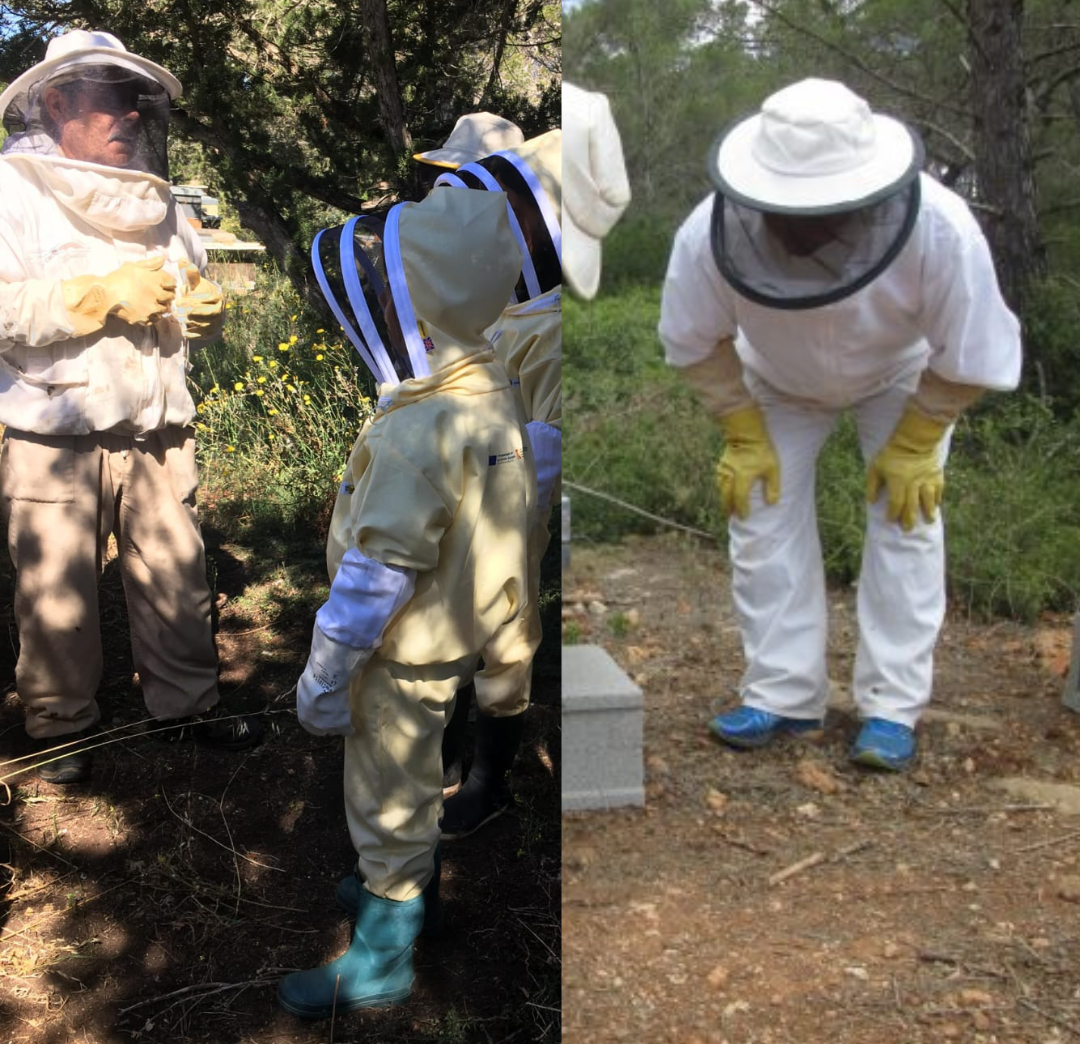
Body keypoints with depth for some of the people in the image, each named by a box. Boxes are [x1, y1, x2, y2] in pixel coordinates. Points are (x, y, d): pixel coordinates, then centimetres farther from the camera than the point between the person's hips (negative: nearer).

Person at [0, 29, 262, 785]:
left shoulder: (155, 199, 18)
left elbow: (198, 310, 22)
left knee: (177, 582, 6)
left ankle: (189, 706, 21)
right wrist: (104, 296, -18)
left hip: (157, 435, 5)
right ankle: (62, 731, 20)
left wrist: (205, 306, -1)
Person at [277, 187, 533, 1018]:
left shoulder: (418, 433, -33)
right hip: (458, 634, 8)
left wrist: (323, 679, -15)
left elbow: (375, 576, -27)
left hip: (404, 658, -8)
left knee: (387, 804, 11)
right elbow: (520, 503, 5)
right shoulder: (492, 394, -6)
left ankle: (381, 960, 31)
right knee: (417, 781, 29)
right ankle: (414, 884, 52)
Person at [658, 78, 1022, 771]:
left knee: (907, 519, -10)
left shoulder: (940, 230, -40)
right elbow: (697, 343, -17)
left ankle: (893, 709, 0)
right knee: (765, 515, -7)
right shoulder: (710, 234, -37)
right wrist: (744, 438, -15)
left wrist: (911, 446, -19)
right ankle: (783, 696, 5)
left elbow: (969, 357, -23)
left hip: (903, 372, -1)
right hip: (779, 378, 2)